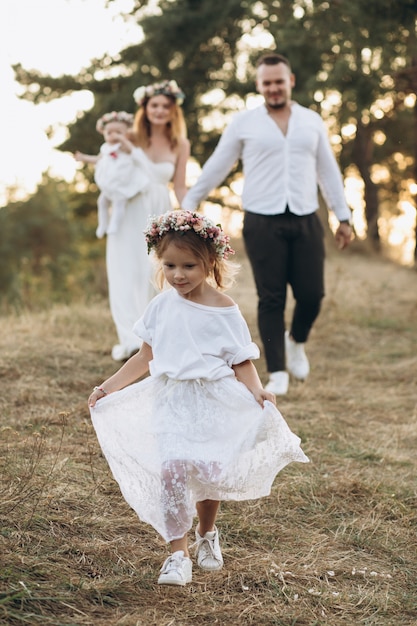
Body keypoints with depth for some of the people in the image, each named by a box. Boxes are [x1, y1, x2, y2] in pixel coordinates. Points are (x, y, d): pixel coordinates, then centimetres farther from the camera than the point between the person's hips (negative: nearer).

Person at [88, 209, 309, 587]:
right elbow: (146, 357, 11)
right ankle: (178, 554, -2)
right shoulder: (162, 306, 2)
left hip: (214, 404, -2)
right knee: (171, 470, -12)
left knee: (208, 472, 2)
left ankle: (207, 535, 33)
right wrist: (110, 386, 7)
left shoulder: (224, 310, -8)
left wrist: (257, 392, -25)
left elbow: (242, 363, -7)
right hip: (171, 403, 2)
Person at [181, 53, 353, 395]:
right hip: (262, 223, -2)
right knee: (271, 300, -1)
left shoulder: (312, 121, 11)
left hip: (306, 221, 2)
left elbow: (328, 171, 16)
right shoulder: (244, 122, 4)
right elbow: (215, 168, 9)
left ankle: (296, 342, 31)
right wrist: (188, 205, 9)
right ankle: (277, 373, 8)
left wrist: (343, 217, 15)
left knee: (312, 295, -1)